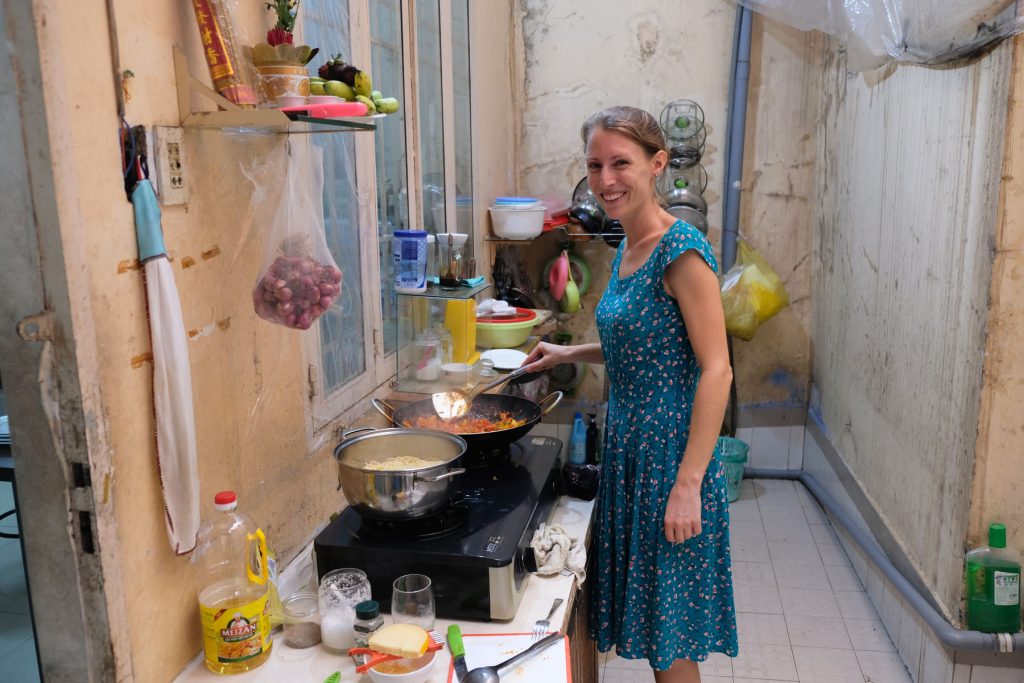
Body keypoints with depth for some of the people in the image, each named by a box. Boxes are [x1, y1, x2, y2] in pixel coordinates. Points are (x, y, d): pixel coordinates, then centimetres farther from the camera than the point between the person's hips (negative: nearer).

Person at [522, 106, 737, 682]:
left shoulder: (681, 250, -17)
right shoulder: (628, 250, 9)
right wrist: (570, 354, 14)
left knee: (670, 636, 7)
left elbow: (716, 370, -21)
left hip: (671, 450, -8)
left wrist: (688, 485, -23)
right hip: (628, 446, 9)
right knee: (647, 616, 21)